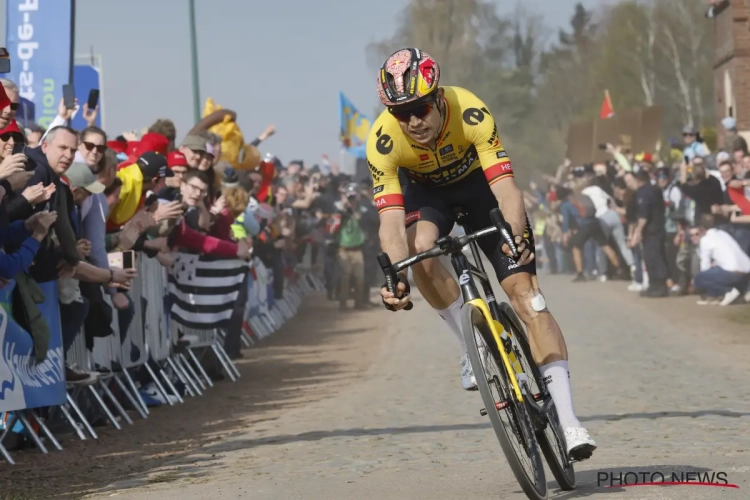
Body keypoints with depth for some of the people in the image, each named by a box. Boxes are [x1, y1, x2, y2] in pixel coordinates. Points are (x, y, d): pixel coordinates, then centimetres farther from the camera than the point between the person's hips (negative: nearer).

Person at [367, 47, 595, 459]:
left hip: (477, 181, -1)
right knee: (420, 250, -35)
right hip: (425, 190, 1)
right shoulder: (383, 141, -31)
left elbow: (505, 188, -41)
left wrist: (517, 237, -59)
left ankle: (567, 420, -17)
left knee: (524, 291, -14)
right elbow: (391, 218, -36)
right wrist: (395, 276, -53)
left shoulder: (469, 112, -35)